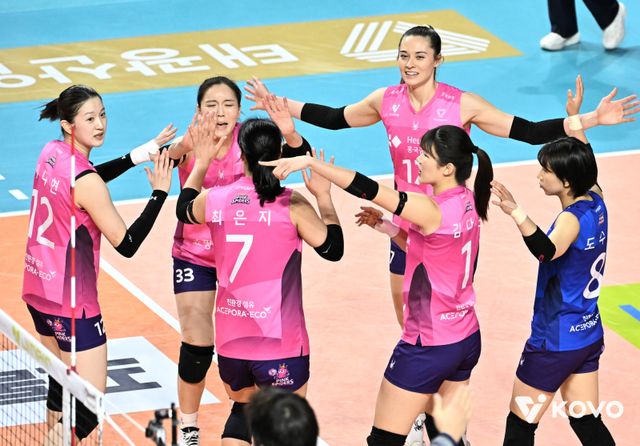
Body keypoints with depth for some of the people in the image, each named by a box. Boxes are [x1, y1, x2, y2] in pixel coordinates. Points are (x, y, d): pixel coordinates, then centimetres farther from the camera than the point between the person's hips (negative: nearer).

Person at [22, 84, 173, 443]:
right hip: (72, 301, -9)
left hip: (39, 289, 9)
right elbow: (127, 244, -19)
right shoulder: (86, 180, -23)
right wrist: (160, 192, -16)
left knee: (62, 386, 23)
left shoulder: (52, 154, 1)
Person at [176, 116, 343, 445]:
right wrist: (323, 196, 4)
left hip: (230, 341, 4)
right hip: (280, 344, -4)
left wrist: (201, 163, 32)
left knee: (243, 410, 26)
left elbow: (184, 209, 21)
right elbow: (333, 249, -6)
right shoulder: (292, 205, -14)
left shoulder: (214, 201, -1)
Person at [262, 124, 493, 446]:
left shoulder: (432, 210, -23)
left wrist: (310, 162, -33)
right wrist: (388, 228, 5)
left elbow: (367, 189, -31)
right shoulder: (468, 202, 2)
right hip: (466, 339, 9)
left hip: (429, 346, -9)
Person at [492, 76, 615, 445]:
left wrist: (516, 213, -57)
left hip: (555, 343, -9)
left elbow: (548, 250, -45)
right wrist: (575, 117, 30)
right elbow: (582, 159, 21)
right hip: (589, 335, 9)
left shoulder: (572, 220, -23)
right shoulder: (596, 202, 1)